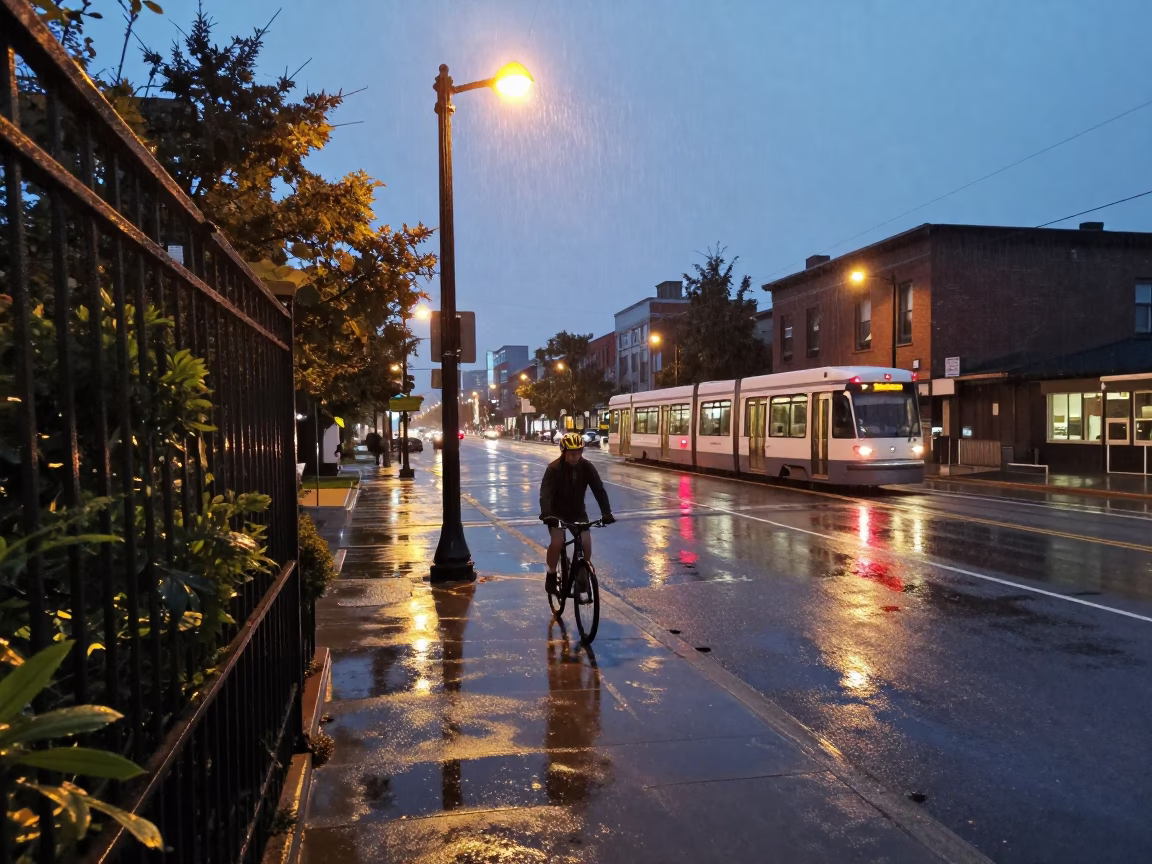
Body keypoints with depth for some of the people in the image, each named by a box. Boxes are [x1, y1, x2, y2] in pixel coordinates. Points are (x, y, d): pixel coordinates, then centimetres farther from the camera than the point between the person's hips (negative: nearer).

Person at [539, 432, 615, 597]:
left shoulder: (587, 467, -15)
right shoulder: (554, 468, -23)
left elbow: (599, 490, -19)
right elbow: (545, 493, -33)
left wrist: (606, 513, -33)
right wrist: (546, 514, -50)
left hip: (578, 511, 3)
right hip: (557, 512, -2)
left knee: (586, 542, -15)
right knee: (557, 541, -23)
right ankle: (551, 575, -2)